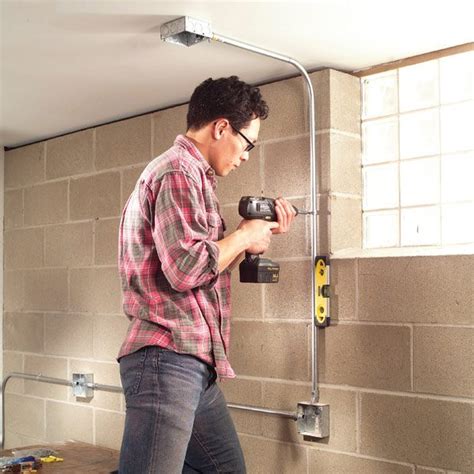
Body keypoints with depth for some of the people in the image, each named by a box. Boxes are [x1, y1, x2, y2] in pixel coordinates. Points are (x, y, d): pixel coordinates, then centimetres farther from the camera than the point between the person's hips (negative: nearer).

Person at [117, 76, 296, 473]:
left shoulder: (191, 174, 22)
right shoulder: (179, 171, -11)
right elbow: (187, 269, -22)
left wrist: (261, 232, 17)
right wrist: (244, 236, -7)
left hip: (195, 365, 11)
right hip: (168, 358, -11)